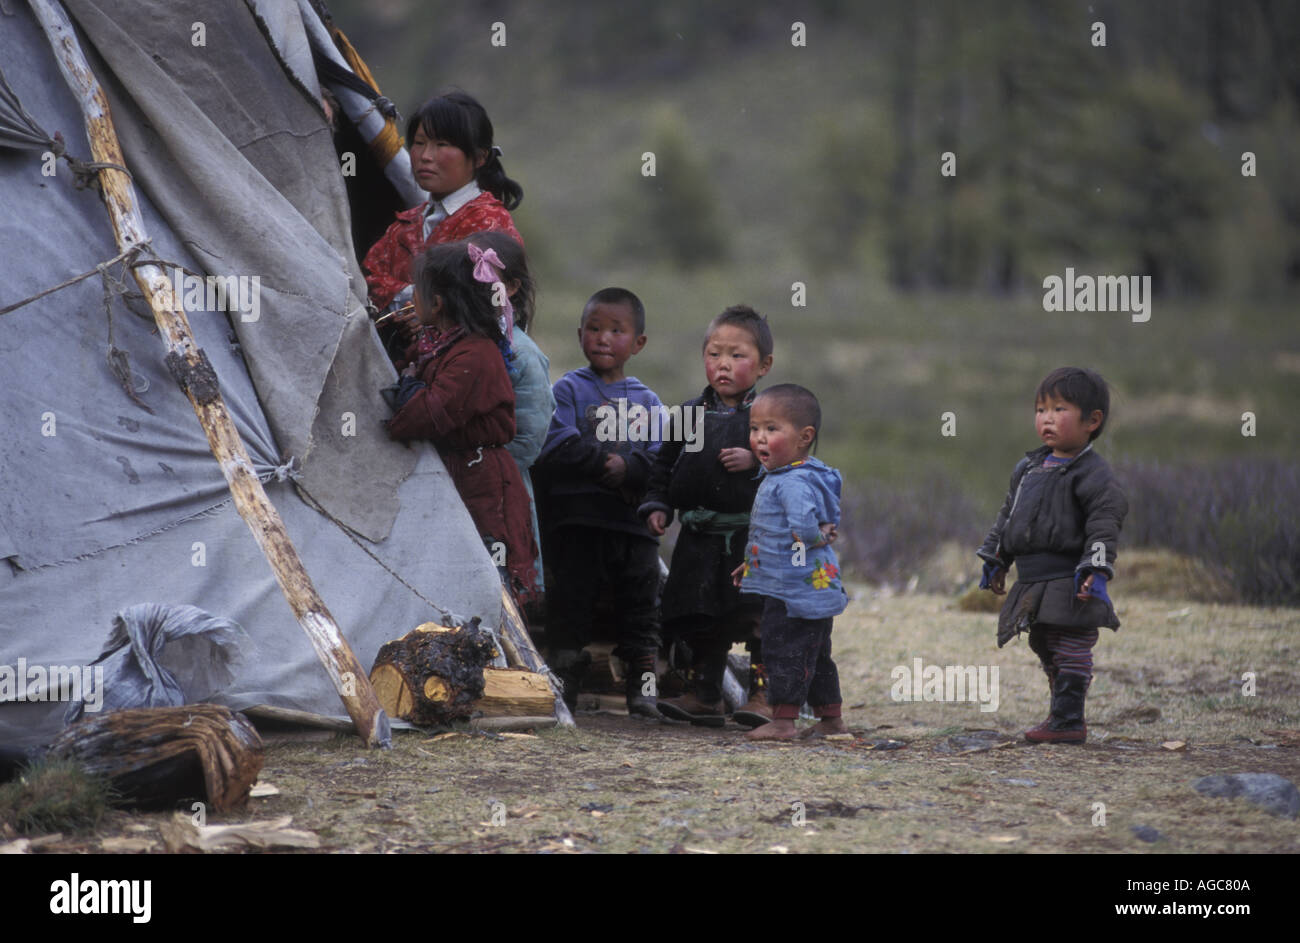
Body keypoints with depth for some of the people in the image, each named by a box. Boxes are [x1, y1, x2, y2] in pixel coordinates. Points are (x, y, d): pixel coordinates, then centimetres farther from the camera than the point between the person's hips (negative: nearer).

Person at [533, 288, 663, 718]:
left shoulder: (646, 400, 12)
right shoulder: (568, 389, 3)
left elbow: (661, 458, 0)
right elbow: (559, 448, -12)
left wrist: (627, 468, -16)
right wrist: (605, 464, -14)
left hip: (634, 521, 3)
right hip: (576, 519, -3)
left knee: (641, 602, 5)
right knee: (571, 601, 0)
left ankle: (642, 683, 11)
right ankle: (564, 681, 8)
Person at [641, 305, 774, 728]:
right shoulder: (689, 414, 9)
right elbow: (665, 465, 16)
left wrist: (755, 461, -21)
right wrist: (658, 505, 4)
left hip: (755, 538, -4)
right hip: (701, 539, 4)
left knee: (760, 618, -6)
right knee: (702, 618, 9)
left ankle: (764, 694, 1)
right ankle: (704, 696, 19)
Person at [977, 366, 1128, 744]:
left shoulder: (1092, 474, -10)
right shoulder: (1029, 468, 15)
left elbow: (1104, 524, -16)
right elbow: (1008, 515, 24)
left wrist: (1096, 570, -25)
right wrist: (996, 559, 24)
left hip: (1069, 585, -8)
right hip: (1034, 583, 8)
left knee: (1070, 654, -8)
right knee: (1046, 649, 16)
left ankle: (1068, 721, -5)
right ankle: (1062, 715, 26)